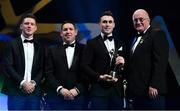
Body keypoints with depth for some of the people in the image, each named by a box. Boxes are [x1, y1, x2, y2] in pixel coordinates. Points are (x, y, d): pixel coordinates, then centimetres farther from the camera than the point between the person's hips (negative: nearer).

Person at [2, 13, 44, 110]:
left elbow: (42, 68, 8)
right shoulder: (12, 44, 2)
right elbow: (7, 66, -5)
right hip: (16, 91, -3)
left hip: (34, 91, 3)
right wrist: (22, 83, -13)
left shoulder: (40, 47, 11)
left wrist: (34, 83, -8)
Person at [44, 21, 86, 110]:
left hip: (78, 97, 0)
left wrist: (77, 89, -11)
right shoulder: (52, 50, 8)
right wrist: (60, 89, -10)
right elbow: (48, 73, 2)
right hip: (56, 97, 0)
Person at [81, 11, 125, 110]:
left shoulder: (120, 44, 16)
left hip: (117, 90, 4)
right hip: (99, 90, -4)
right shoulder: (92, 43, 3)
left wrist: (123, 63, -5)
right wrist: (100, 77, -15)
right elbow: (85, 65, -3)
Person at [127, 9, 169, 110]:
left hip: (151, 91, -8)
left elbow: (160, 62, -14)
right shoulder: (136, 39, 22)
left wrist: (154, 85, -21)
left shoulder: (157, 34, -4)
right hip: (137, 92, 8)